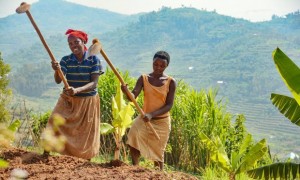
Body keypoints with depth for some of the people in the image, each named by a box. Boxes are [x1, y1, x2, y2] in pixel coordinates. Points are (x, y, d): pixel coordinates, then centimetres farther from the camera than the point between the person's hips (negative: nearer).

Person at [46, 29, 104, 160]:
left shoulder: (93, 60, -10)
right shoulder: (66, 60, -4)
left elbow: (94, 83, -17)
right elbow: (58, 81, -16)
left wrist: (77, 90, -34)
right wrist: (57, 71, -39)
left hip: (88, 101, -2)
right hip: (68, 100, 2)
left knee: (86, 135, 5)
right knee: (54, 122, -15)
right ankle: (45, 155, -9)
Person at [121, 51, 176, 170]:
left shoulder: (170, 82, -7)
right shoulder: (144, 78, -3)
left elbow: (169, 105, -11)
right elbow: (133, 96, -15)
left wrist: (152, 114, -26)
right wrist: (126, 92, -39)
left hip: (161, 122, -1)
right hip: (144, 118, 1)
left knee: (158, 153, 8)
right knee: (133, 140, -25)